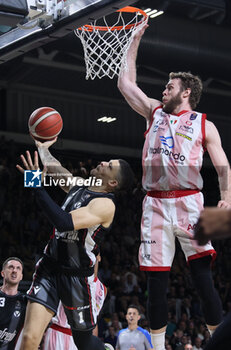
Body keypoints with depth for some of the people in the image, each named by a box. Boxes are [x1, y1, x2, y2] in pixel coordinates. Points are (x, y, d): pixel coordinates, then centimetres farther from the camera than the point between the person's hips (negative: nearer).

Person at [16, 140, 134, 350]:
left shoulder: (105, 204, -16)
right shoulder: (78, 187, 8)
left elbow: (65, 222, -30)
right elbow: (54, 167, 29)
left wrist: (37, 185, -31)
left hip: (76, 277, -5)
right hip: (50, 268, 5)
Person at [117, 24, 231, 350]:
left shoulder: (204, 124, 7)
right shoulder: (155, 112, 17)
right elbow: (125, 83, 20)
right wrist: (135, 40, 21)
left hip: (188, 201, -3)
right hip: (155, 203, 4)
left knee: (202, 276, -11)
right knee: (156, 280, 3)